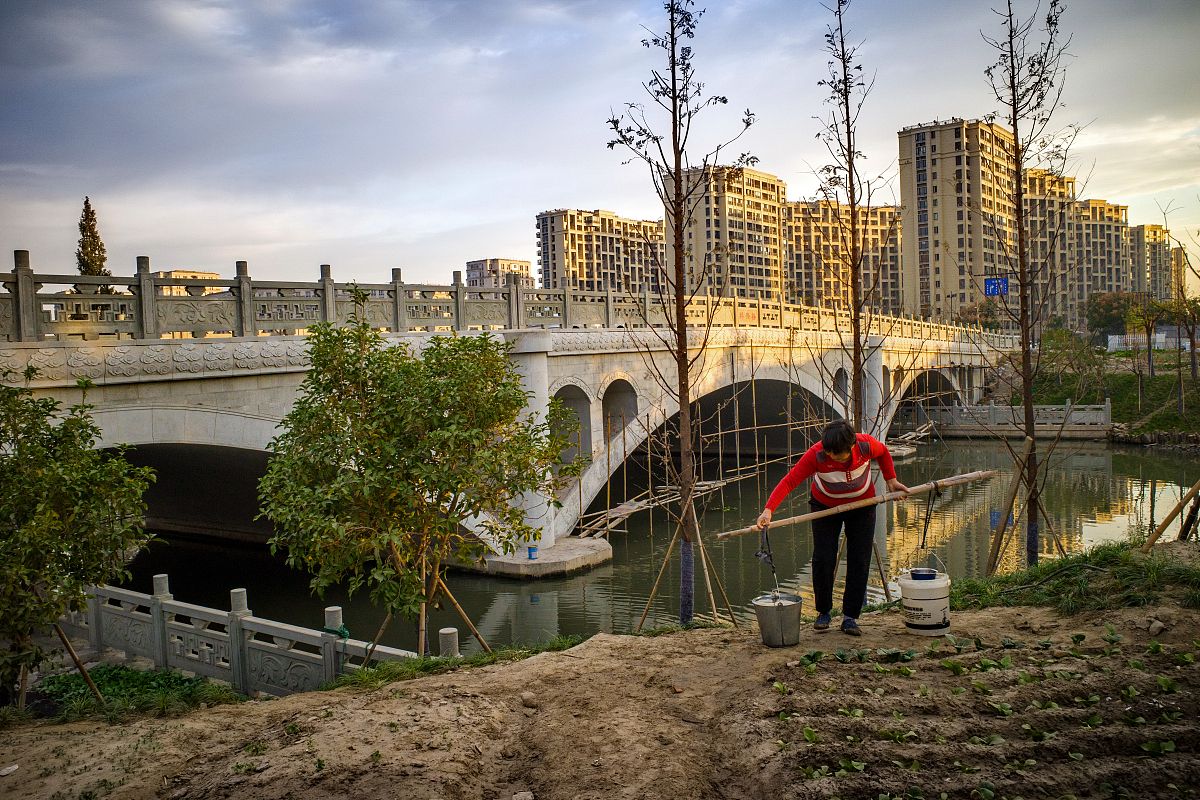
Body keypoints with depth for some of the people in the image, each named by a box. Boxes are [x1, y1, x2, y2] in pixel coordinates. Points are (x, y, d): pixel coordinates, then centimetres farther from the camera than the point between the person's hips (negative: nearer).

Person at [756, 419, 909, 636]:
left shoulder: (866, 444, -28)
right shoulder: (816, 454, -34)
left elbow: (883, 452, -2)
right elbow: (789, 481, -39)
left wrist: (891, 480, -3)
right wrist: (769, 510, -50)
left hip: (862, 505, 1)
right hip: (825, 505, -1)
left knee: (859, 561, -2)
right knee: (823, 559, -6)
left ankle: (850, 617, 9)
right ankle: (823, 612, 13)